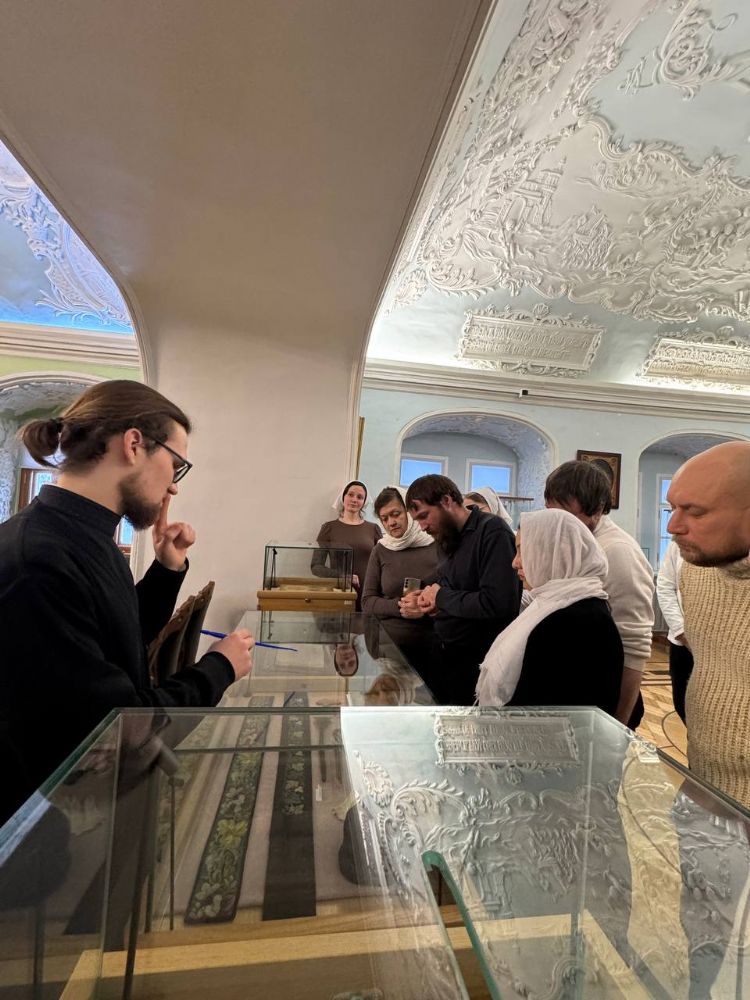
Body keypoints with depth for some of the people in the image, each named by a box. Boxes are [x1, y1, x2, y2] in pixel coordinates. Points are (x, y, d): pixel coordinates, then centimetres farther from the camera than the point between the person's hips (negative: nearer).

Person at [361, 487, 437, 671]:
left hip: (431, 644, -1)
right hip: (389, 643, 1)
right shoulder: (380, 552, 0)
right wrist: (400, 606, -18)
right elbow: (367, 602, -1)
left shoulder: (436, 545, -5)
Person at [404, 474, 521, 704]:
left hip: (476, 661, -8)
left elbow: (498, 603, -30)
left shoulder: (492, 532, -20)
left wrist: (441, 597, -17)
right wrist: (424, 601, -5)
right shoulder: (449, 538, 8)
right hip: (442, 651, 8)